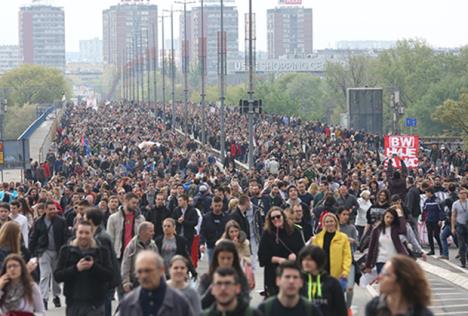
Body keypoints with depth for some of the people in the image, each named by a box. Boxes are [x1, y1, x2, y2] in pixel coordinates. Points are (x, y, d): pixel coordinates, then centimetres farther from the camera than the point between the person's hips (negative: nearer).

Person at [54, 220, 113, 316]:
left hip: (95, 304, -2)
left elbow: (109, 276, -6)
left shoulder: (101, 251, 1)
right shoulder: (66, 250, 3)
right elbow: (57, 276, -4)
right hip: (74, 303, 2)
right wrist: (76, 268, -18)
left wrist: (94, 266, -21)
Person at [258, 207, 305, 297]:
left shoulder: (294, 232, 6)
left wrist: (295, 255, -13)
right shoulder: (267, 234, 2)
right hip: (273, 274, -1)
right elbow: (262, 256, -2)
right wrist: (278, 259, -15)